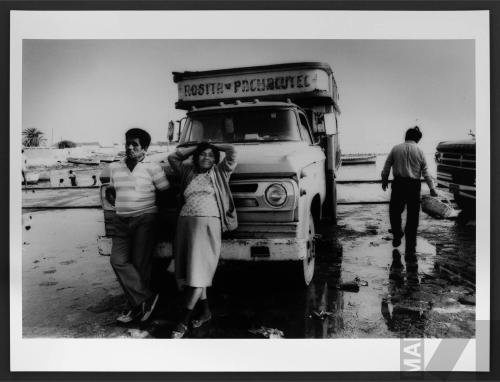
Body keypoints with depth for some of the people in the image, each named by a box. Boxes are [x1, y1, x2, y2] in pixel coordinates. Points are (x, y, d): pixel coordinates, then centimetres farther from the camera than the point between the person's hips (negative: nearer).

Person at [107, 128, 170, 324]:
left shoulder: (152, 168, -3)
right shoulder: (115, 168, 12)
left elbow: (165, 194, 1)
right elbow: (110, 192, 24)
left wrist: (153, 209, -1)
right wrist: (119, 205, 8)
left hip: (145, 220, -5)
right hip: (122, 221, 5)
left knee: (140, 263, -4)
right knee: (118, 260, -8)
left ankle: (138, 305, 8)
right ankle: (147, 298, -3)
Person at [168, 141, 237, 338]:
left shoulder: (219, 172, 11)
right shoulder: (189, 171, 19)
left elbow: (232, 152, 4)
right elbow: (172, 157, 28)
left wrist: (214, 146, 18)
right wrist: (195, 148, 25)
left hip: (208, 224, -4)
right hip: (185, 222, 4)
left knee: (199, 272, -8)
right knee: (190, 270, 7)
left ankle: (184, 320, -6)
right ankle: (205, 311, 19)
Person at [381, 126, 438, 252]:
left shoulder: (395, 149, 3)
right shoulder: (419, 151, 1)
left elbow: (386, 168, 5)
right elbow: (425, 172, 2)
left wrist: (384, 181, 18)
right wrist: (432, 188, 9)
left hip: (398, 183, 0)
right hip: (414, 185, 0)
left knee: (395, 211, 16)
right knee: (413, 214, 8)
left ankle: (397, 237, 21)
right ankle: (410, 244, 13)